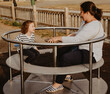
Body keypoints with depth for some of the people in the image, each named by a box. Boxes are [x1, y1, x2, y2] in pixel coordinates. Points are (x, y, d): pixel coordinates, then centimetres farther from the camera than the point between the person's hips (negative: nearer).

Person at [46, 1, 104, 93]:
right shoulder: (85, 22, 9)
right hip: (82, 49, 11)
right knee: (60, 51, 7)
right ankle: (67, 75, 18)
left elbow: (77, 40, -31)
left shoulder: (94, 26, -25)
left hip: (91, 55, -11)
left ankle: (58, 84, -13)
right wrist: (73, 35, 4)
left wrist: (59, 38, -27)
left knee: (65, 58, -27)